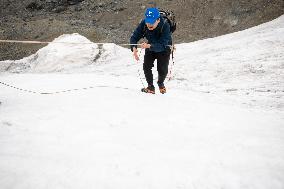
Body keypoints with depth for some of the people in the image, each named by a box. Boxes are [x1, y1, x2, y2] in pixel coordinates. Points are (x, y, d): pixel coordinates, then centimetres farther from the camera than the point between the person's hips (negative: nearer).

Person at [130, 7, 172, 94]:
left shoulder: (165, 26, -37)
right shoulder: (143, 23, -27)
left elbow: (162, 45, -43)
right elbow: (134, 37, -24)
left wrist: (148, 46, -58)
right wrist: (134, 48, -44)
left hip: (163, 49, -3)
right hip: (150, 47, 3)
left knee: (162, 69, -9)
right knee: (146, 66, -12)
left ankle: (161, 83, 24)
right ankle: (150, 87, 8)